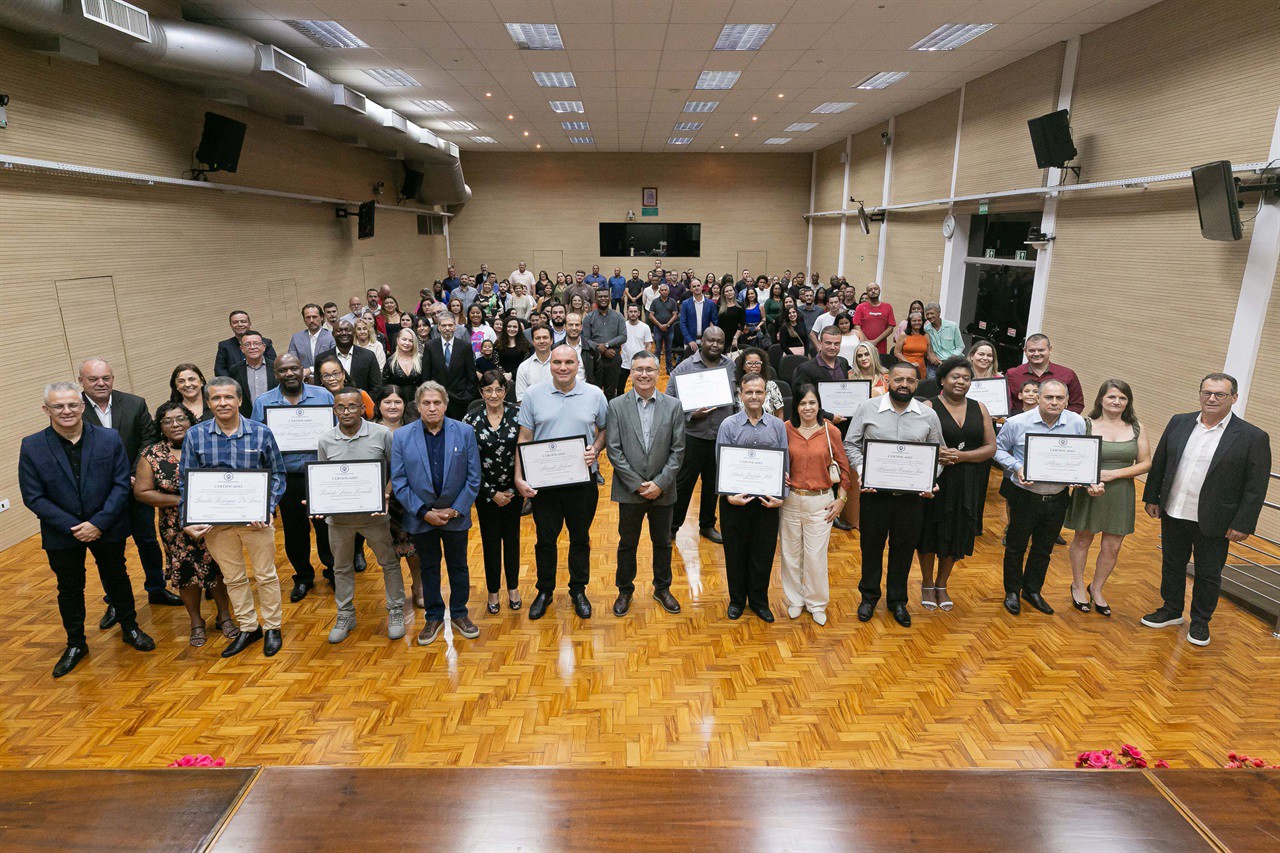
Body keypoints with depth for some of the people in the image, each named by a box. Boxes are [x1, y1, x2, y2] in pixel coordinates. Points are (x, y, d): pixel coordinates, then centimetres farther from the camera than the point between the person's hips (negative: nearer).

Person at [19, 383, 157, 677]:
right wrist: (72, 527, -16)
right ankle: (75, 645, 34)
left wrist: (98, 523, -18)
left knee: (117, 579, 16)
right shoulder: (32, 447, -8)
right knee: (69, 588, 15)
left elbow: (121, 485, -9)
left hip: (107, 529, 0)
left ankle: (130, 629, 36)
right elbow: (33, 497, -8)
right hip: (61, 533, 0)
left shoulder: (110, 439, -9)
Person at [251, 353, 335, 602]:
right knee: (294, 532, 13)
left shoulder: (323, 395, 1)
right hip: (287, 479, 1)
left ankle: (334, 570, 27)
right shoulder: (263, 402, 3)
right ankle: (303, 577, 33)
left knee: (327, 527, 5)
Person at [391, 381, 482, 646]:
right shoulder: (401, 436, -6)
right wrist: (423, 512, -11)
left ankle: (459, 614, 32)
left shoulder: (465, 432, -7)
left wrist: (456, 509, -10)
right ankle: (433, 617, 31)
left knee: (458, 565, 14)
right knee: (428, 567, 15)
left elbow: (474, 477, -5)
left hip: (456, 515, 0)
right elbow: (398, 481, -5)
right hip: (420, 517, 0)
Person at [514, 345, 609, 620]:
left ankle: (578, 590, 32)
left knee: (580, 537, 13)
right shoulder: (533, 394, -2)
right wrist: (519, 477, -8)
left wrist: (596, 449, -12)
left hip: (582, 481, 0)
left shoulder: (594, 394, -2)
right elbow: (524, 438, -1)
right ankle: (545, 591, 32)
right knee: (545, 538, 12)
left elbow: (605, 429, 9)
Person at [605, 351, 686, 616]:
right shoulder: (616, 406, -5)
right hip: (629, 490, -1)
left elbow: (678, 450, -3)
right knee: (627, 543, 14)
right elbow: (614, 450, -8)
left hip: (662, 491, 1)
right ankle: (625, 590, 33)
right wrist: (637, 484, -12)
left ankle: (662, 589, 37)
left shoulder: (673, 406, -2)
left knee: (663, 543, 17)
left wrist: (660, 483, -12)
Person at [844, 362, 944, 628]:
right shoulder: (867, 408, -3)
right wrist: (861, 470, -14)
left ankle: (897, 600, 33)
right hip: (874, 492, -1)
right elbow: (851, 444, 0)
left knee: (904, 548, 13)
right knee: (871, 546, 13)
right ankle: (869, 596, 33)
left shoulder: (928, 415, 2)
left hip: (912, 495, 1)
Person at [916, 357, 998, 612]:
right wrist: (935, 454, -28)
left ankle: (942, 585, 29)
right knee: (930, 533, 5)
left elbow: (991, 447, 3)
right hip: (934, 481, -3)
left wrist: (961, 456, -13)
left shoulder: (979, 409, 7)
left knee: (956, 534, 11)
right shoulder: (929, 407, -5)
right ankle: (927, 585, 25)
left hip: (967, 485, 3)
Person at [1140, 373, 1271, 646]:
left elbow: (1256, 487, -9)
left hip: (1213, 522, -3)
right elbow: (1159, 463, 7)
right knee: (1172, 565, 17)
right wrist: (1152, 498, 6)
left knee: (1208, 574, 12)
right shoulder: (1179, 423, 1)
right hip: (1173, 514, 3)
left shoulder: (1253, 437, -10)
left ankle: (1200, 622, 31)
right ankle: (1171, 610, 35)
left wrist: (1243, 524, -12)